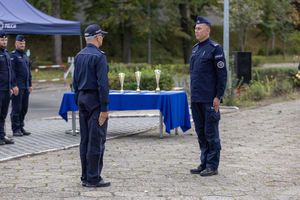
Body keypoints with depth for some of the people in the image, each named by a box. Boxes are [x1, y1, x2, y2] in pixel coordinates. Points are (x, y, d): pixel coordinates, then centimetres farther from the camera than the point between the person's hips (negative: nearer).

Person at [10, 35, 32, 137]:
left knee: (24, 108, 10)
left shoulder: (25, 56, 19)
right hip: (17, 86, -8)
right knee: (16, 108, -5)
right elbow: (11, 71, -13)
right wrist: (14, 85, -19)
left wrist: (30, 85, 19)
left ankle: (21, 127, 18)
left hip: (25, 87, 8)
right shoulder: (13, 55, -7)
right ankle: (16, 129, -1)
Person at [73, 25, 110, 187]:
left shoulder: (79, 56, 11)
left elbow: (76, 82, 14)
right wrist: (104, 108, -18)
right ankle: (93, 178, -3)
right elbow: (102, 83, -18)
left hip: (82, 99, 8)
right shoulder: (99, 56, -13)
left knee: (85, 140, 10)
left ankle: (85, 177, 14)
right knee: (96, 140, -5)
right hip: (95, 100, -8)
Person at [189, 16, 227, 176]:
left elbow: (222, 74, -11)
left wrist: (218, 97, -14)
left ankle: (212, 166, 4)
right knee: (201, 133, 12)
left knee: (211, 133, -2)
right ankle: (204, 163, 19)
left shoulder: (215, 48, -8)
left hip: (209, 100, -8)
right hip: (196, 99, 8)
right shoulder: (195, 48, 15)